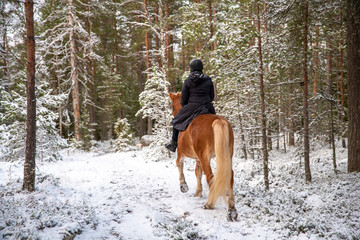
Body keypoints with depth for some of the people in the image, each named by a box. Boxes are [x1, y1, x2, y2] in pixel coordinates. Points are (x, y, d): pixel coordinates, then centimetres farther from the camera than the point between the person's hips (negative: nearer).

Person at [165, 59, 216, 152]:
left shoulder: (187, 81, -6)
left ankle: (174, 143, 22)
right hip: (207, 108, 2)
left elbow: (183, 98, -3)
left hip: (192, 108, -2)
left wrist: (184, 107, 15)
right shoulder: (208, 80, 3)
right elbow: (212, 96, 8)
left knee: (177, 121, 19)